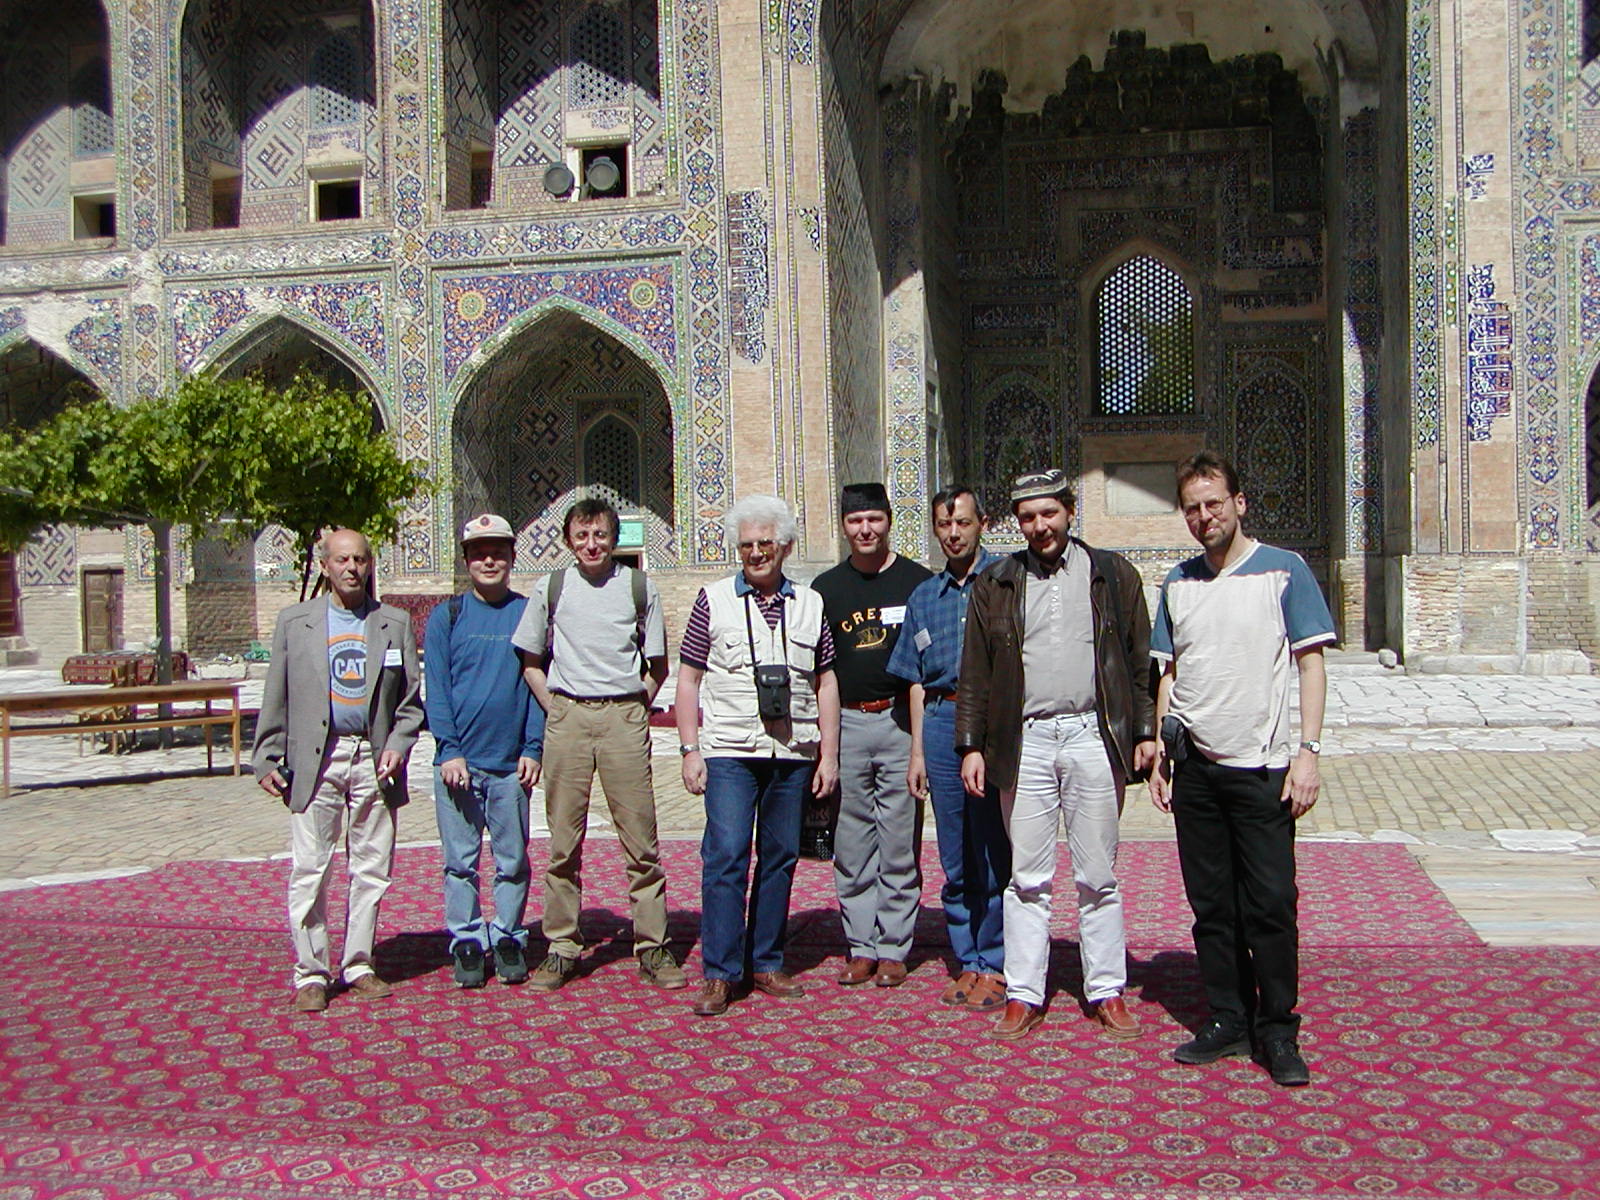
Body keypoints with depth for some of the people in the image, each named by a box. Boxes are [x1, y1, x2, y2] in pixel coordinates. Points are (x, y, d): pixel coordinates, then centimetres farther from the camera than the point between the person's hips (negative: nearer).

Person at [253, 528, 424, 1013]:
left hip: (374, 759, 1)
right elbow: (276, 699, 8)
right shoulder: (295, 622, 8)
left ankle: (358, 965, 18)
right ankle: (310, 973, 8)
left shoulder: (395, 623, 9)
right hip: (315, 759, -1)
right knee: (309, 868, -2)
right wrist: (267, 760, 1)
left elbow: (411, 699, 10)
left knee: (371, 868, 6)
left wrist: (397, 746, -5)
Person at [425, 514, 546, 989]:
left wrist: (533, 749, -5)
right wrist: (449, 750, -9)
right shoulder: (447, 616, 5)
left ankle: (507, 939, 19)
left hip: (511, 764, 0)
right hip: (458, 761, 0)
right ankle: (466, 942, 15)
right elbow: (436, 690, 1)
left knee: (512, 860, 7)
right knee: (461, 860, 5)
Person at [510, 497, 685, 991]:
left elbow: (658, 663, 13)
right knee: (562, 841, 3)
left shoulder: (639, 587, 7)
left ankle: (652, 947, 7)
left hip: (624, 716, -1)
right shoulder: (551, 588, 9)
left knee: (641, 840, -2)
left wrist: (638, 706, 3)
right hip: (567, 716, 1)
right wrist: (553, 707, 5)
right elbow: (530, 659, 15)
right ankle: (561, 947, 13)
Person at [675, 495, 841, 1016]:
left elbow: (826, 683, 13)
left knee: (781, 856, 7)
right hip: (729, 751, -2)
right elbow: (688, 679, 5)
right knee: (726, 855, -8)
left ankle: (767, 963, 19)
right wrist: (690, 749, -2)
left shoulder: (810, 604, 12)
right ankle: (719, 972, 0)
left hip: (793, 754, 3)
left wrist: (829, 753, 7)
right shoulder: (714, 600, 6)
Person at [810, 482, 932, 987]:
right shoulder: (826, 588, 10)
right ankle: (861, 947, 15)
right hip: (846, 724, 2)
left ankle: (894, 949, 11)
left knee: (900, 844, 1)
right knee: (852, 847, 6)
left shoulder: (918, 582, 3)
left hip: (901, 722, -2)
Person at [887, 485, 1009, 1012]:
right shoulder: (924, 597, 17)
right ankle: (968, 963, 19)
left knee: (996, 856, -1)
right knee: (956, 860, 9)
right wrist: (918, 751, 13)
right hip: (942, 725, 4)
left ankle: (996, 966, 10)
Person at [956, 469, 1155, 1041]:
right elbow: (975, 673, 10)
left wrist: (1145, 732, 3)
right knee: (1027, 876, 5)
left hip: (1094, 736, -1)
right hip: (1025, 740, 1)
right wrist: (972, 745, 5)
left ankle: (1107, 992, 17)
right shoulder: (995, 584, 9)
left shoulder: (1113, 575, 7)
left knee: (1098, 876, 6)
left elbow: (1140, 661, 9)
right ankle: (1023, 994, 14)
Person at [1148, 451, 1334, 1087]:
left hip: (1262, 767, -4)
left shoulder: (1283, 570, -1)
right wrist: (1159, 754, 10)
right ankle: (1227, 1021, 21)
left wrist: (1308, 752, -10)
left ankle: (1278, 1031, 11)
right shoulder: (1178, 582, 11)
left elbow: (1311, 661, -3)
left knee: (1271, 905, -3)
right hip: (1195, 767, 4)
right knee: (1211, 903, 9)